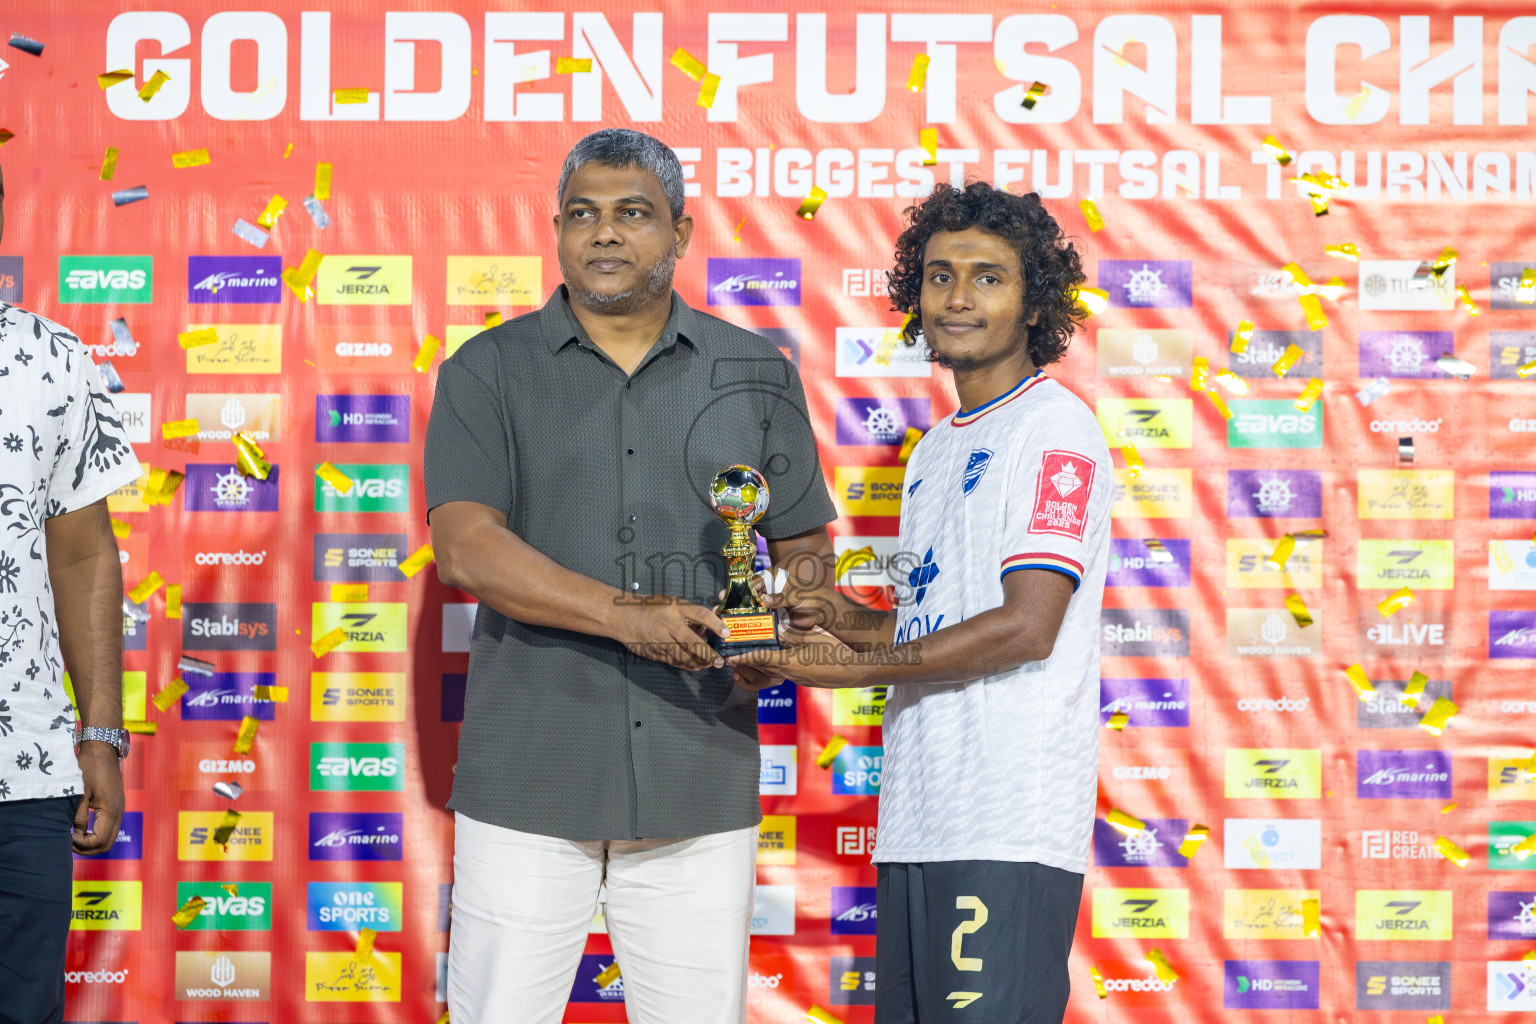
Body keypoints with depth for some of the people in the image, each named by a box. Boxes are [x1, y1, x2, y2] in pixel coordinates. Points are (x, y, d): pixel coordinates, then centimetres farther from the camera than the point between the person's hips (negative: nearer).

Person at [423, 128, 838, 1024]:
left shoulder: (756, 374, 11)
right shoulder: (490, 372, 4)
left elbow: (805, 551, 13)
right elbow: (466, 547, -9)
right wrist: (629, 615, -21)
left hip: (700, 776, 2)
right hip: (529, 772, -1)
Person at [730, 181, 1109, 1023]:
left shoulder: (1054, 430, -7)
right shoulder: (936, 448, 21)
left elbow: (1026, 627, -16)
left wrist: (850, 668, -12)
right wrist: (840, 619, 6)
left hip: (1009, 831, -8)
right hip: (919, 820, 9)